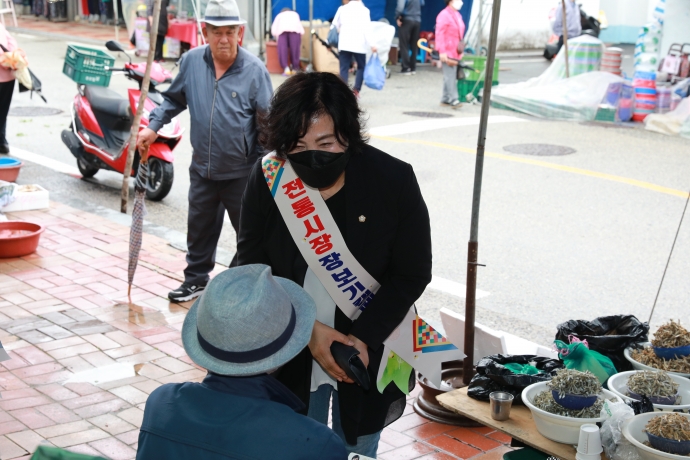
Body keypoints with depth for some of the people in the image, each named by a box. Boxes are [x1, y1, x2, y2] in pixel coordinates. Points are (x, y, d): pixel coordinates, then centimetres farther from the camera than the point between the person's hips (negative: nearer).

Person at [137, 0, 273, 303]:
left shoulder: (254, 70, -14)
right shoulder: (191, 62, -3)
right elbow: (174, 99, 15)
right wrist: (153, 127, 4)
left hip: (241, 172, -4)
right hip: (202, 168, 4)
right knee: (199, 228, 18)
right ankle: (196, 278, 35)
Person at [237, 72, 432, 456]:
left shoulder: (394, 180, -16)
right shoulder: (267, 178, -12)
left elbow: (413, 274, -9)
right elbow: (251, 266, -6)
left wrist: (364, 337, -19)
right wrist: (306, 329, -17)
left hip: (368, 349, -1)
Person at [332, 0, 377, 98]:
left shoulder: (342, 9, 9)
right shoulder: (363, 10, -1)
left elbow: (335, 24, 12)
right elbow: (367, 28, -9)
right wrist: (371, 44, -11)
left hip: (344, 44, 2)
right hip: (359, 45, -2)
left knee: (344, 69, 1)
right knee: (361, 67, 12)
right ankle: (356, 89, -5)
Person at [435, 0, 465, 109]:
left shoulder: (458, 15, 15)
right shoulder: (444, 15, -11)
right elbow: (439, 34, -17)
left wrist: (461, 50, 18)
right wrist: (442, 51, -22)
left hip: (455, 52, 9)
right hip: (447, 52, -9)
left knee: (451, 76, 11)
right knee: (450, 76, -11)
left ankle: (445, 99, 17)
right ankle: (453, 100, -13)